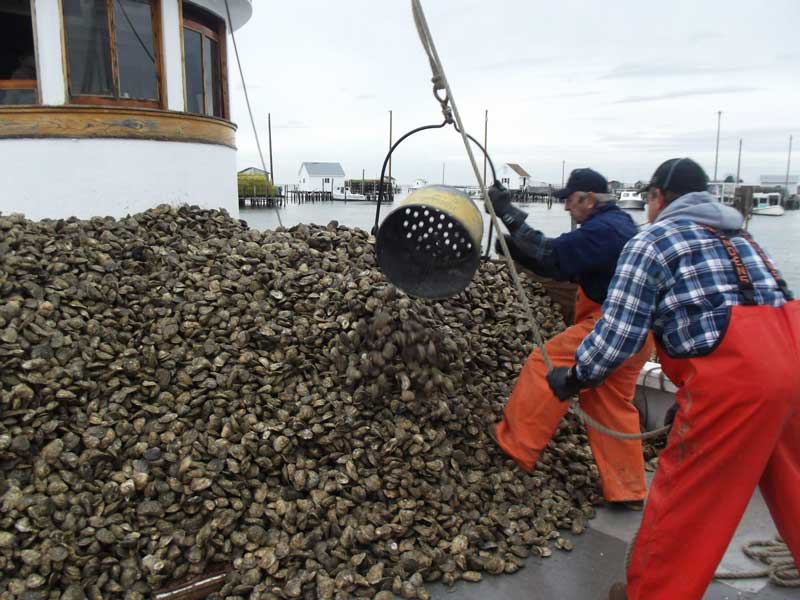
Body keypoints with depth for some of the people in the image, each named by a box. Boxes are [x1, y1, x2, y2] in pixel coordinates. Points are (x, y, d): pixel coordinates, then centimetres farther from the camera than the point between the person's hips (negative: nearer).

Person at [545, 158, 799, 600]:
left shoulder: (650, 242, 1)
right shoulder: (736, 235, 24)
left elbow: (617, 335, -6)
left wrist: (574, 377, 10)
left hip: (736, 369, -8)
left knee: (683, 493, 6)